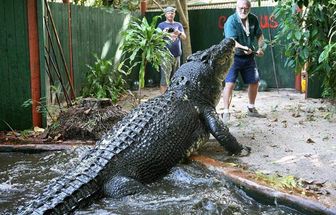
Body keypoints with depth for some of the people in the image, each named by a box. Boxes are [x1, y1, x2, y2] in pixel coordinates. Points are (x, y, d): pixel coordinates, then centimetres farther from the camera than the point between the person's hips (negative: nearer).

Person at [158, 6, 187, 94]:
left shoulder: (178, 25, 14)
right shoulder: (161, 25, 5)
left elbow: (184, 37, 4)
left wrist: (179, 33, -19)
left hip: (177, 55, 4)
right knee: (165, 78, -10)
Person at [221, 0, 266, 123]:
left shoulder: (253, 19, -1)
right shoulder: (231, 21, -17)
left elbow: (259, 35, 12)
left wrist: (260, 48, -6)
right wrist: (243, 48, -43)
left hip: (249, 57, 6)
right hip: (233, 56, -6)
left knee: (254, 82, 14)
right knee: (229, 84, -16)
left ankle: (251, 109, 33)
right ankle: (226, 113, -10)